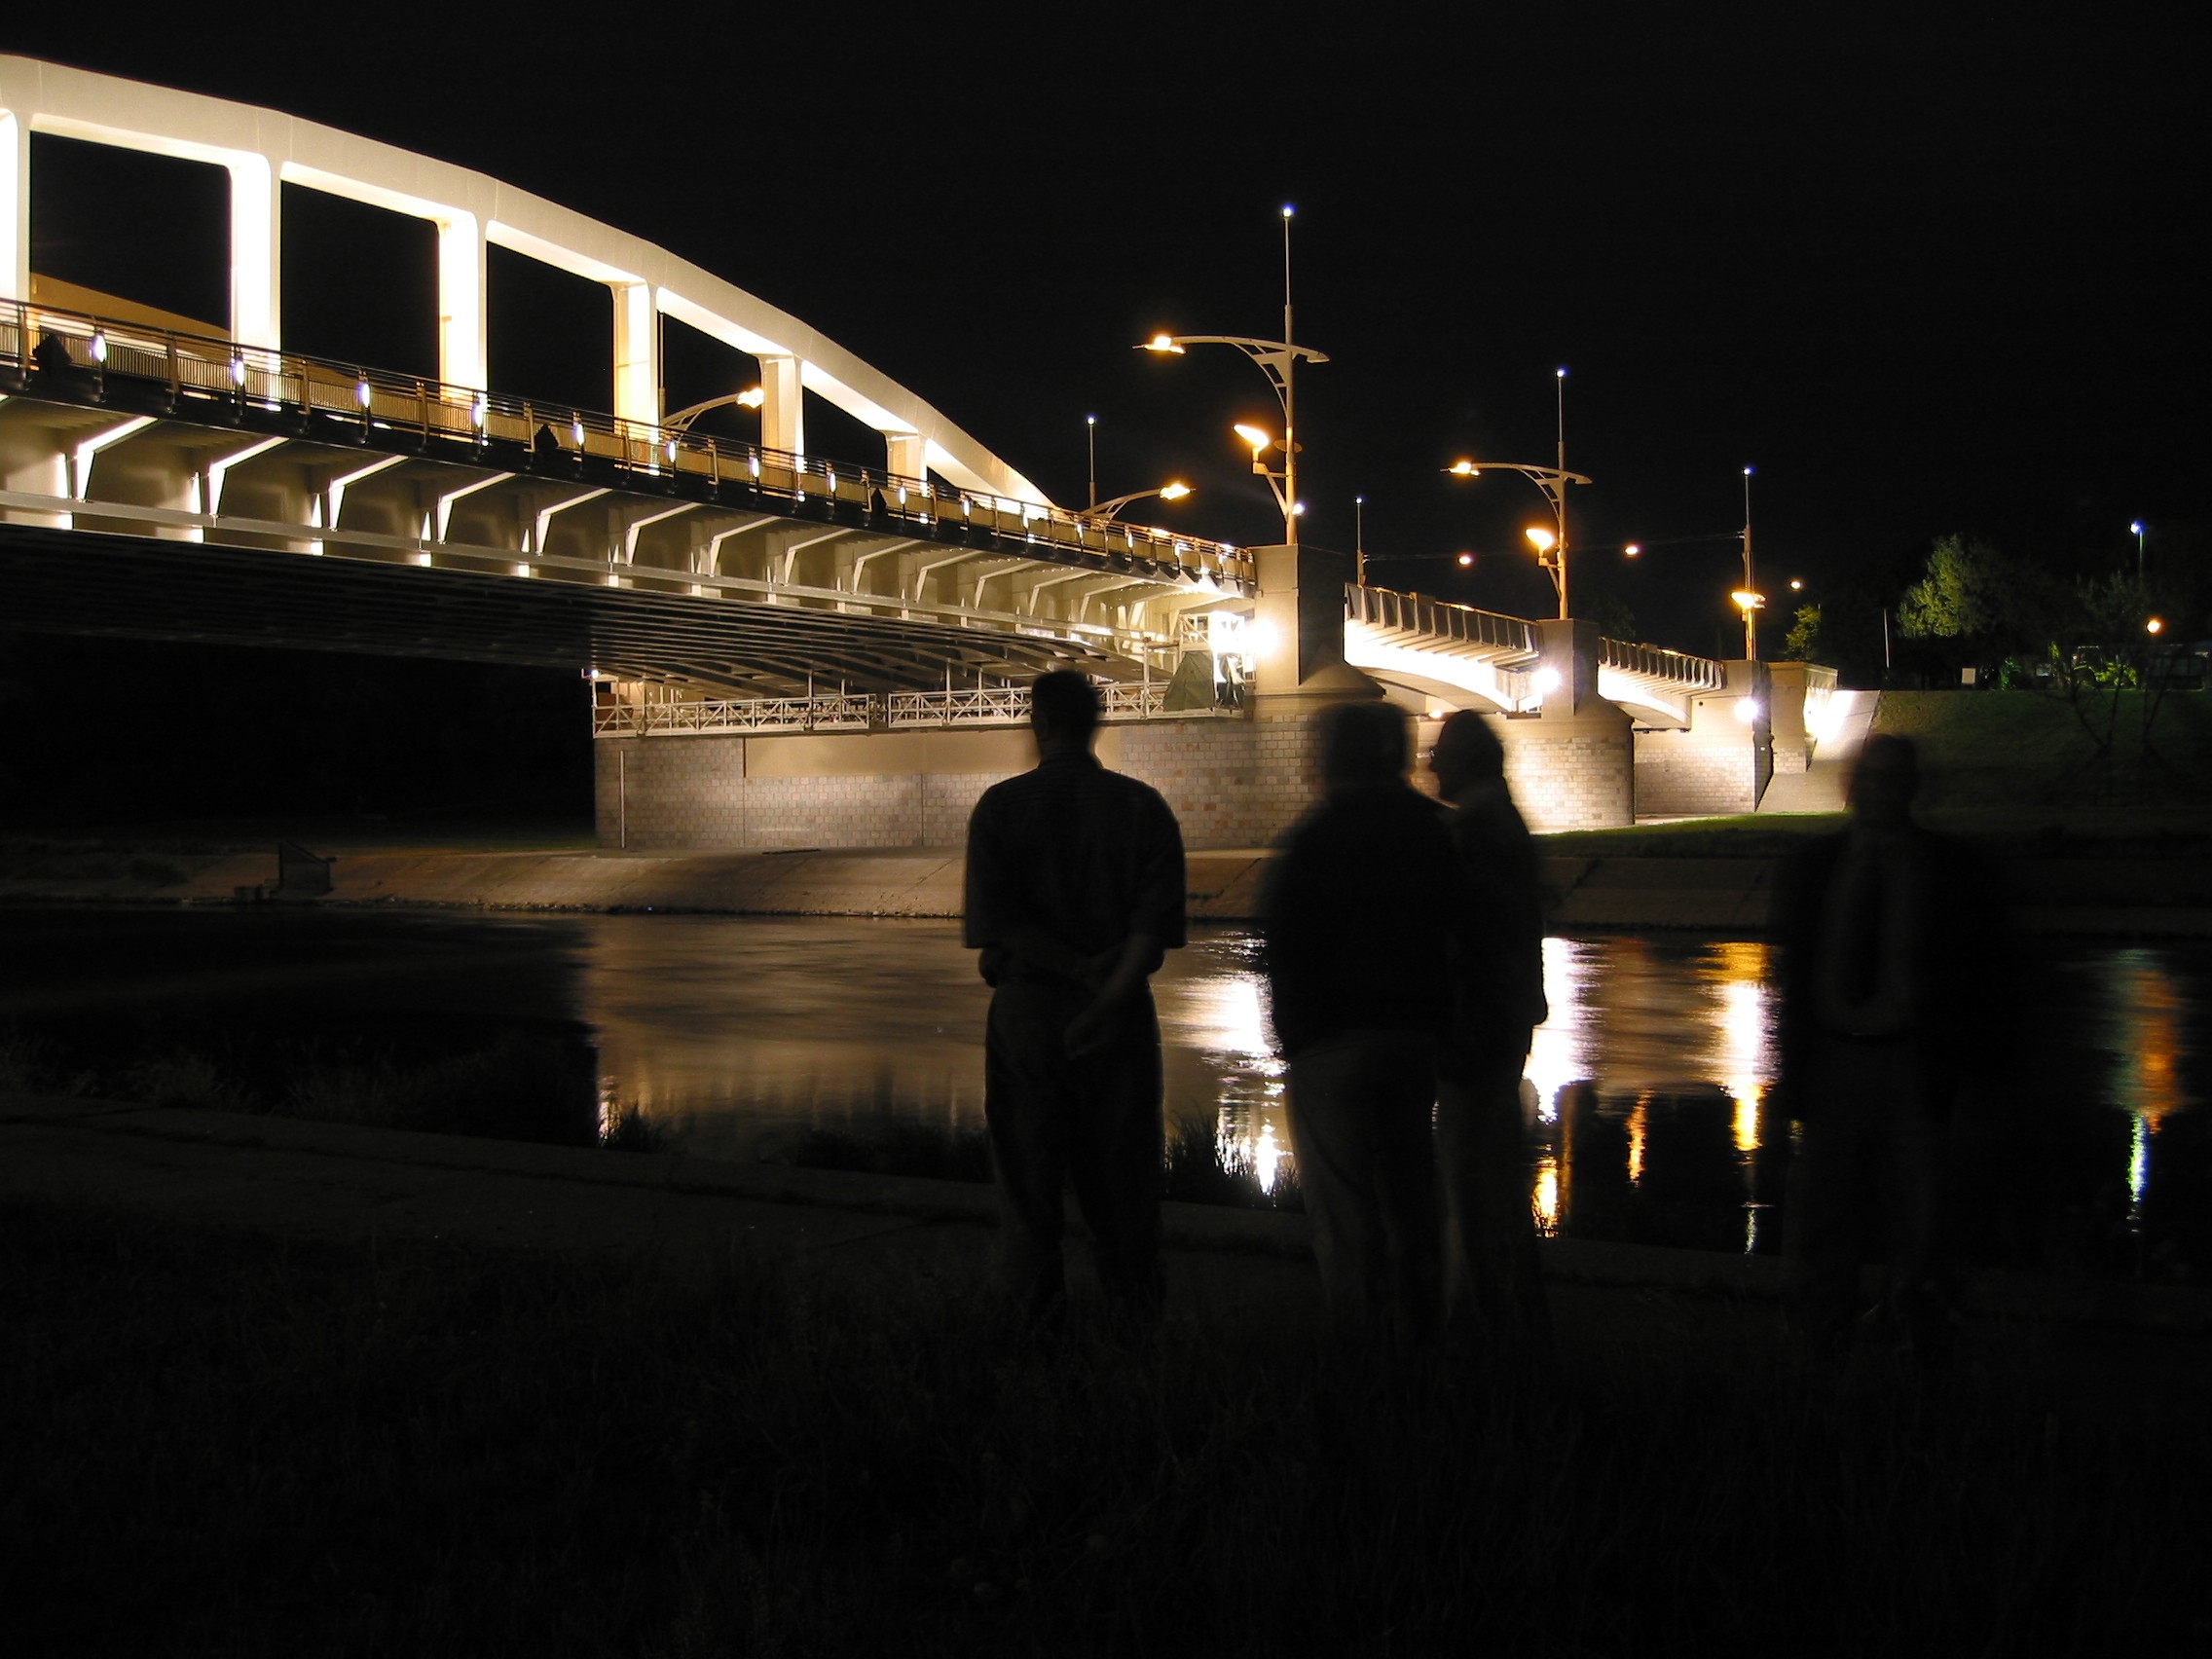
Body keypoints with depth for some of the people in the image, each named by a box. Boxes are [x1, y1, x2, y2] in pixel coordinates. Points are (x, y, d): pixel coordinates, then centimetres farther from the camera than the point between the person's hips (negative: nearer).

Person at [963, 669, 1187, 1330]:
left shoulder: (1000, 806, -4)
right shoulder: (1142, 806, 0)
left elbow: (997, 922, -14)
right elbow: (1155, 926, -11)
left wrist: (1080, 970, -13)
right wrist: (1108, 997, -17)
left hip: (1027, 1009, -1)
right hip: (1124, 1014, 2)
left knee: (1028, 1175, 9)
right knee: (1121, 1176, 10)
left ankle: (1039, 1319, 14)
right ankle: (1136, 1319, 16)